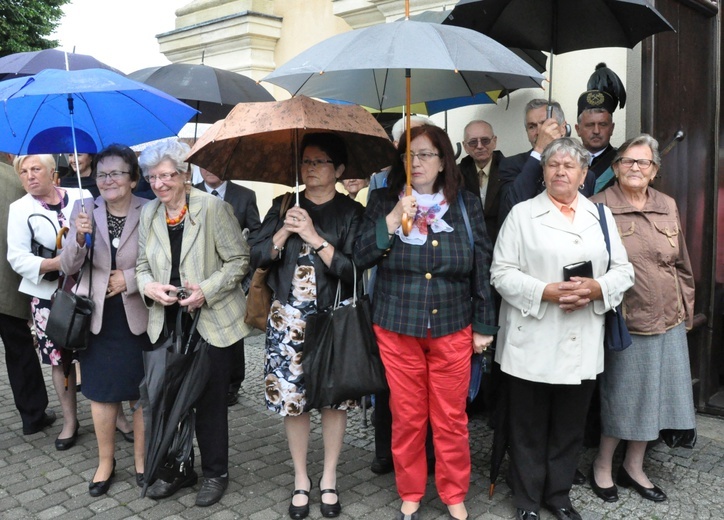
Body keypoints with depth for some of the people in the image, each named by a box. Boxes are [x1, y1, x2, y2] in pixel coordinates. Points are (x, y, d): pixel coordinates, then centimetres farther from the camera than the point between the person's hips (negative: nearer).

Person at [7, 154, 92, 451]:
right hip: (48, 294, 0)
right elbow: (17, 256, -7)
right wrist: (51, 265, -22)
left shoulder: (82, 197, 2)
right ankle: (70, 421, 24)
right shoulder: (20, 209, 1)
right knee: (59, 358, 8)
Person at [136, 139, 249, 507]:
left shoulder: (212, 207, -10)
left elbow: (239, 259, -8)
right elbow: (142, 265, 13)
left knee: (210, 400, 5)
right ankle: (177, 469, 30)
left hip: (211, 322, -4)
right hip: (167, 322, 5)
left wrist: (207, 290, -19)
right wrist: (149, 286, -9)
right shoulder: (148, 213, 6)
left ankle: (215, 473, 24)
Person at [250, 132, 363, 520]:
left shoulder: (350, 212, -2)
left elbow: (353, 270, -12)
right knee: (291, 398, 6)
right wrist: (285, 232, -13)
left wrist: (315, 238, -18)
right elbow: (257, 257, 1)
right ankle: (301, 479, 24)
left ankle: (329, 478, 24)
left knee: (333, 397, 6)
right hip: (288, 319, 2)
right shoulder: (283, 207, 7)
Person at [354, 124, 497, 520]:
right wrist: (394, 219, -18)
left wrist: (484, 325, 3)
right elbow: (361, 257, -7)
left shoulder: (467, 204, 2)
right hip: (397, 328, 0)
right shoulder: (384, 201, 2)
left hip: (453, 329, 0)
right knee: (406, 418, 9)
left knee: (451, 420, 7)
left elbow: (482, 267, 4)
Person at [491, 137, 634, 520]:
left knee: (569, 427, 15)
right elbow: (502, 273, -6)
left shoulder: (602, 216, 12)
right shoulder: (522, 214, 1)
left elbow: (623, 271, 9)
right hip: (533, 344, -3)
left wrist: (595, 289, -12)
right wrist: (547, 292, -18)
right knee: (529, 428, 8)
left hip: (582, 344, 3)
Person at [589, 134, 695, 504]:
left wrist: (687, 310, 14)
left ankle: (633, 467, 31)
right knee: (620, 396, 5)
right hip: (624, 321, -5)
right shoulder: (599, 207, -8)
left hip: (668, 321, 5)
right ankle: (602, 466, 27)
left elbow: (682, 264, 14)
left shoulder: (668, 206, 8)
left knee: (652, 396, 13)